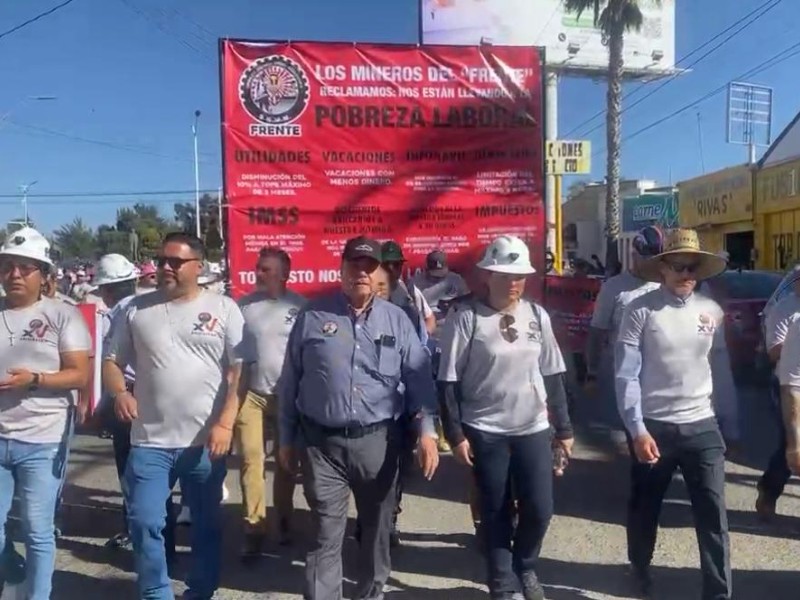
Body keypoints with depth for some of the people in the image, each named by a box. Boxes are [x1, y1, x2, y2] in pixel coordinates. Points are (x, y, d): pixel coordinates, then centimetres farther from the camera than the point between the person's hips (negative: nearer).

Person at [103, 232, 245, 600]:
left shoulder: (223, 309, -1)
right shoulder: (136, 310, 6)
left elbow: (238, 372, -4)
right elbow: (112, 361, 10)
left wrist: (225, 424, -12)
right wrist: (120, 392, -11)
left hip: (206, 440, -1)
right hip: (149, 441, 1)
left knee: (207, 524, 14)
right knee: (144, 523, 2)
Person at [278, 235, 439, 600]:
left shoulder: (396, 320, 3)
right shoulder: (313, 316, 0)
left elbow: (419, 379, 2)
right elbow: (289, 382, 4)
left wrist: (426, 432, -8)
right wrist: (286, 438, 6)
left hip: (378, 441, 2)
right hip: (322, 443, -2)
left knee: (377, 528, 17)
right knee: (326, 535, 3)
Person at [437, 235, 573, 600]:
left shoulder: (538, 316, 4)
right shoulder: (466, 318, -10)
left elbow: (552, 376, 9)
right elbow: (448, 382, -8)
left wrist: (564, 429, 10)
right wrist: (456, 434, -10)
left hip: (534, 428, 3)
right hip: (485, 432, -3)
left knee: (539, 509, 5)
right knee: (496, 513, 9)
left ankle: (524, 569, 35)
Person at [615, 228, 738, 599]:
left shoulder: (712, 311, 3)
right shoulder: (641, 311, -10)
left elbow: (721, 372, 7)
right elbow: (626, 375, -12)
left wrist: (731, 427, 10)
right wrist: (637, 430, -16)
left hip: (702, 427, 2)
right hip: (654, 426, -2)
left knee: (714, 515, 1)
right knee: (645, 506, 16)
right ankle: (640, 568, 42)